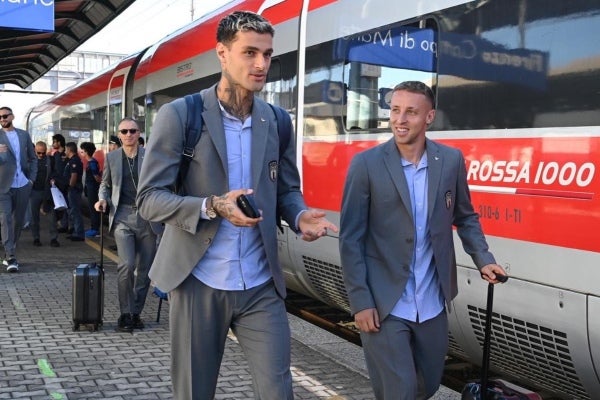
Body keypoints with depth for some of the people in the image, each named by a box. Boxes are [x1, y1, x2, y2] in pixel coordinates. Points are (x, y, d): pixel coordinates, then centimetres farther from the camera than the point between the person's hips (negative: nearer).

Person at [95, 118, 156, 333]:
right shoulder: (111, 158, 10)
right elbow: (105, 184, 20)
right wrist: (103, 199, 0)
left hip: (147, 217, 1)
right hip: (123, 216, -1)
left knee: (144, 268, 6)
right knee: (126, 264, -15)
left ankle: (136, 312, 19)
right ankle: (125, 313, -2)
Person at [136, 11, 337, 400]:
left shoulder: (276, 121, 5)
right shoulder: (179, 115, -10)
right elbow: (149, 198, -12)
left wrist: (301, 216, -10)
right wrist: (212, 207, -28)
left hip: (261, 287, 3)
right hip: (199, 284, -3)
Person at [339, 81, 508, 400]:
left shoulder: (451, 160, 0)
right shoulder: (366, 164, -9)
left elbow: (465, 217, 16)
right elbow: (350, 238, -8)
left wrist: (483, 260, 2)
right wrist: (360, 300, -12)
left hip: (432, 304, 4)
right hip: (384, 304, -4)